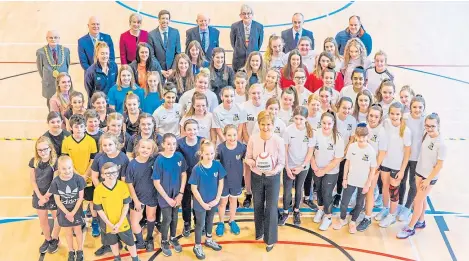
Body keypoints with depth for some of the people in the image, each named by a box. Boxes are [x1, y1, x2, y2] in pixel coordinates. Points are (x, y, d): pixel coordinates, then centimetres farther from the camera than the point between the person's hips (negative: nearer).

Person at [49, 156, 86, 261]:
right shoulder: (55, 182, -19)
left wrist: (73, 212, -14)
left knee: (77, 231, 15)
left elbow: (80, 197, -13)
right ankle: (71, 251, 39)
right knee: (68, 233, 18)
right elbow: (57, 200, -10)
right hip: (63, 211, 1)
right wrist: (67, 213, -14)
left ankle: (80, 251, 37)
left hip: (77, 210, -1)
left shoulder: (78, 179, -21)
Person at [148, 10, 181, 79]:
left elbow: (178, 53, 5)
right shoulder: (151, 34, -3)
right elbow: (151, 55, -3)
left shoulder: (175, 32, 4)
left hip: (173, 71, 2)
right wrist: (160, 71, -11)